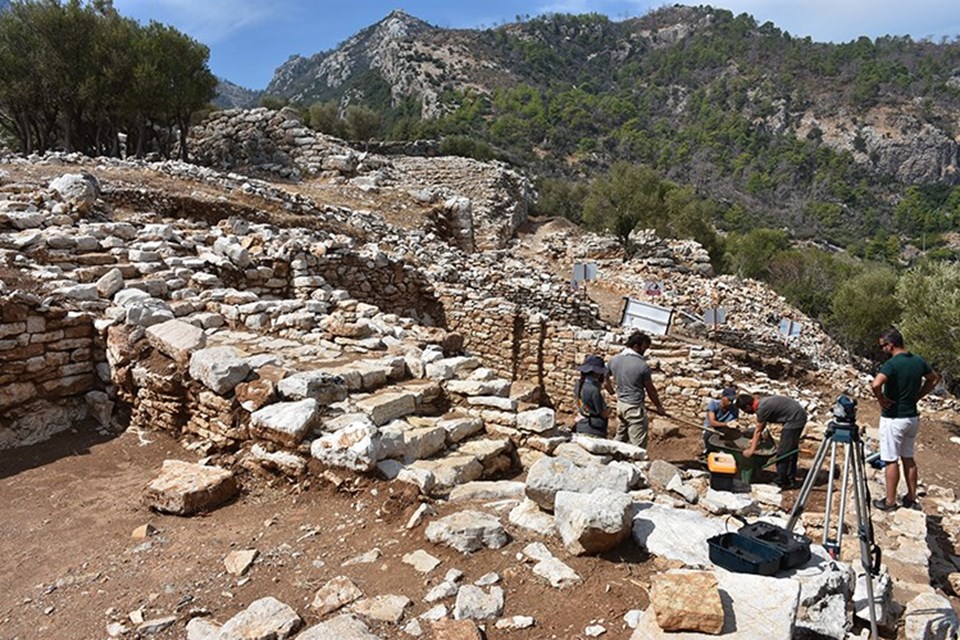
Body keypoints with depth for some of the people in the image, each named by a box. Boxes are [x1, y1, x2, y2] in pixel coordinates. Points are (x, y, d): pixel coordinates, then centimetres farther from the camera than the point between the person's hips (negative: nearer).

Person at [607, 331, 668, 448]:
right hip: (635, 408, -7)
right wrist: (659, 407, 8)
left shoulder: (614, 360, -2)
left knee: (619, 438, 20)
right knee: (638, 446, 1)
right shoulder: (643, 365, -18)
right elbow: (650, 390, -7)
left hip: (620, 404, 7)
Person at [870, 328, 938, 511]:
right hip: (913, 417, 7)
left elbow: (875, 384, -37)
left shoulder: (892, 364, -21)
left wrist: (881, 400, -19)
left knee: (891, 460, 2)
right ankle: (911, 498, 26)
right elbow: (933, 379, 19)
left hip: (893, 419, -7)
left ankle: (890, 501, 10)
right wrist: (916, 396, 12)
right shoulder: (918, 361, 2)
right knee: (908, 457, 18)